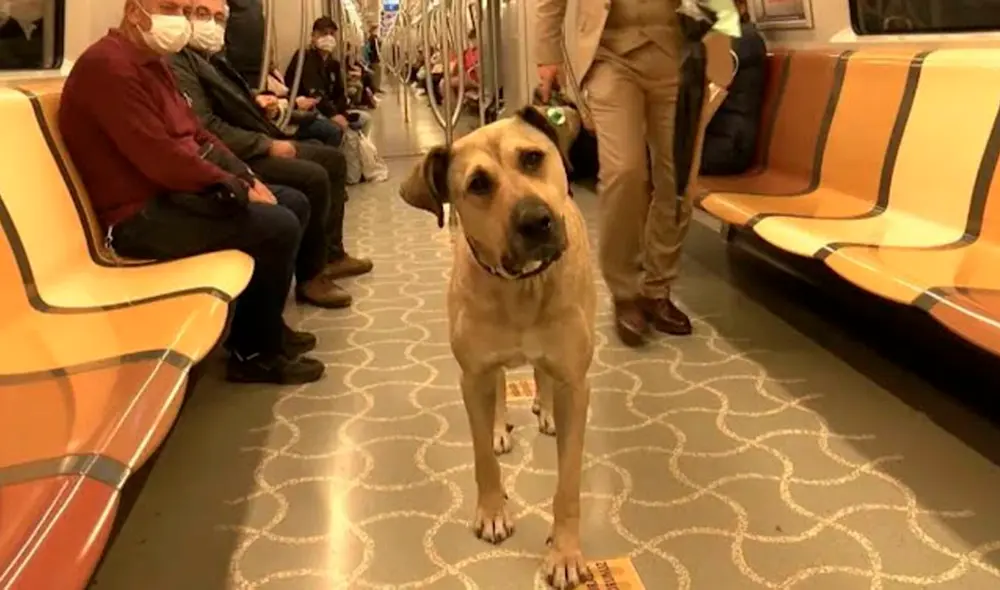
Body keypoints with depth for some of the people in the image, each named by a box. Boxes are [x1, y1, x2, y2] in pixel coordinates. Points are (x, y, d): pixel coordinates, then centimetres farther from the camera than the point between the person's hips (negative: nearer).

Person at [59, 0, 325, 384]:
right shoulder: (109, 65, -19)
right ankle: (254, 352, -3)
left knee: (294, 204, 10)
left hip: (176, 189, 11)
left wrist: (248, 177, 2)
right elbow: (160, 156, -26)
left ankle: (265, 323, 22)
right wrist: (239, 188, -17)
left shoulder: (154, 63, 13)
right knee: (278, 226, -21)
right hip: (142, 212, -11)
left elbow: (196, 134, 17)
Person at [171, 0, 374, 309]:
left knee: (333, 159, 12)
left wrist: (274, 139, 3)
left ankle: (331, 253, 16)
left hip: (257, 144, 11)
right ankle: (310, 275, -11)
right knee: (314, 177, -26)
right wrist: (268, 145, -18)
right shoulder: (179, 63, -15)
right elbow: (208, 128, -23)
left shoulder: (214, 58, 17)